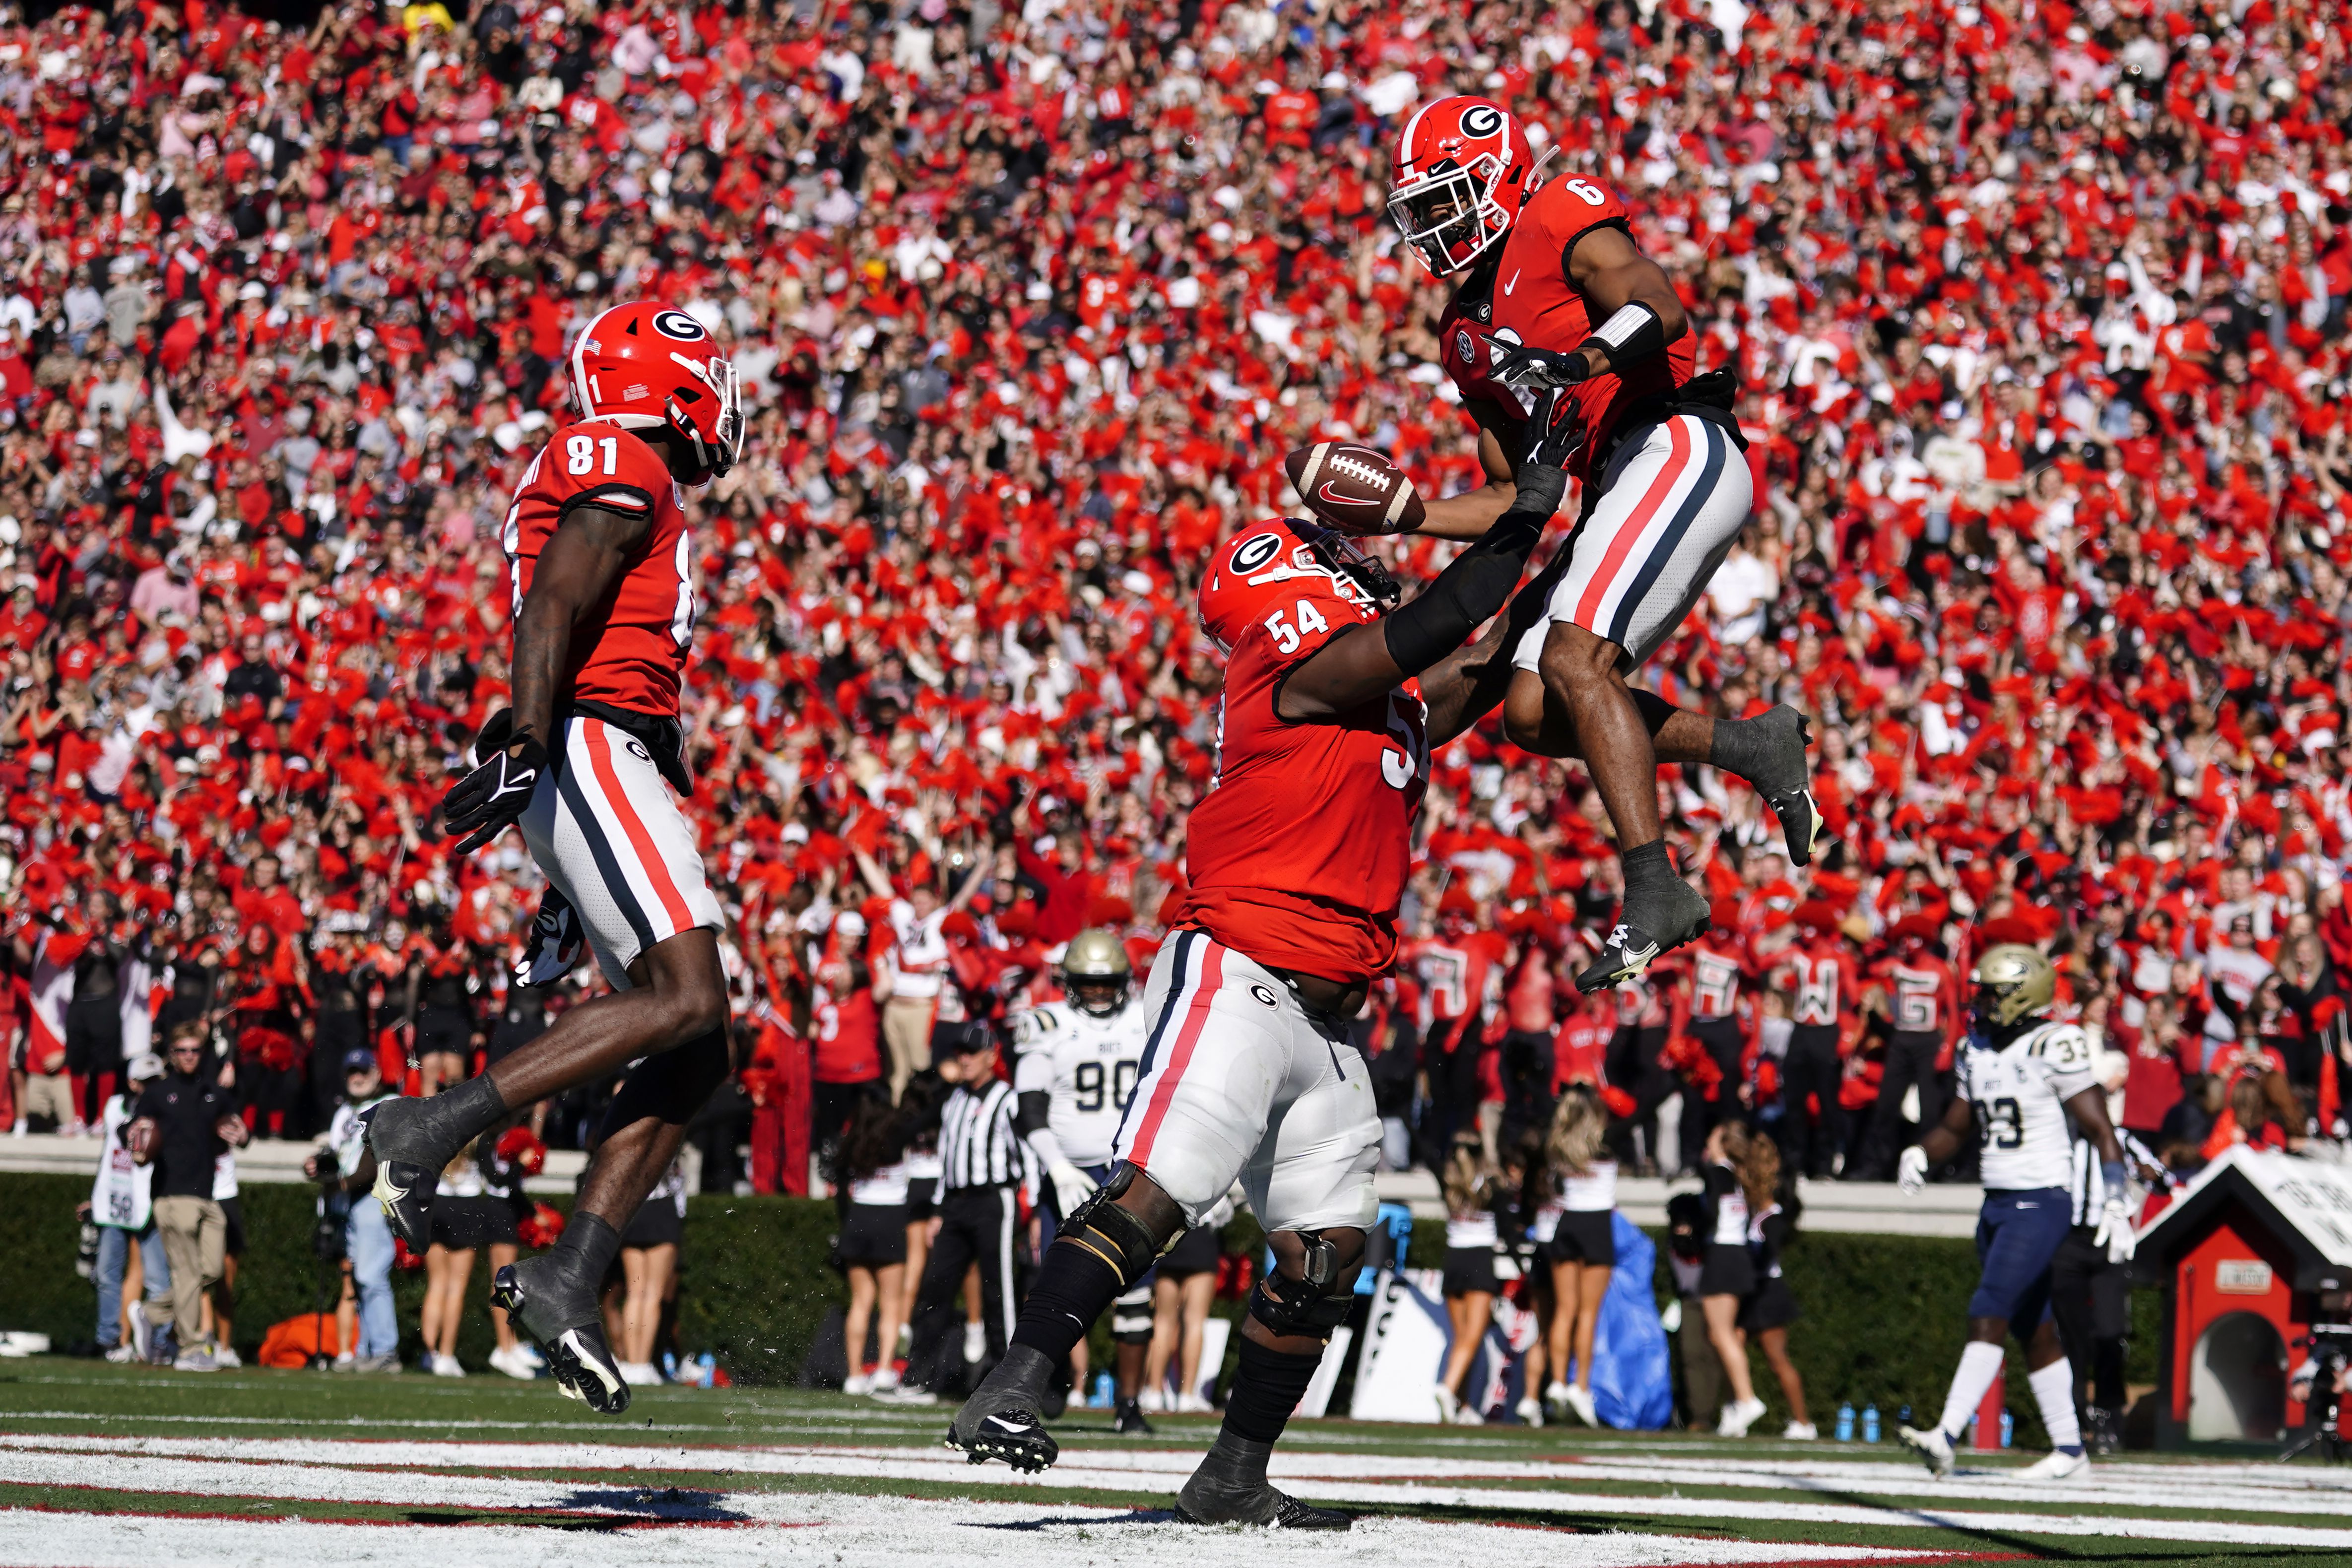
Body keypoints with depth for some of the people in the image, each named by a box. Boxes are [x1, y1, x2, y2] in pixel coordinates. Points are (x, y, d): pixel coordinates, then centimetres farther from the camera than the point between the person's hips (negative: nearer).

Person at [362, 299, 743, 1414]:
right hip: (594, 747, -10)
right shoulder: (623, 469, -4)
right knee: (686, 1001, -21)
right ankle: (436, 1125, -22)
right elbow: (554, 610, -16)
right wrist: (524, 748, -26)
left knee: (694, 1053, 3)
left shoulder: (598, 477, 26)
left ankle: (570, 1276, -4)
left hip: (607, 767, 10)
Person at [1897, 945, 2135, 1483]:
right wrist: (1921, 1154, 0)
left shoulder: (2054, 1049, -13)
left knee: (1988, 1314, -17)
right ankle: (2069, 1448, 19)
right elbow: (1956, 1127, 21)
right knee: (2034, 1330, 12)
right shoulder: (1977, 1051, 11)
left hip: (2040, 1204, -8)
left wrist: (2116, 1206, -18)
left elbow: (2100, 1131, -12)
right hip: (1997, 1204, 8)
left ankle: (1947, 1437, -23)